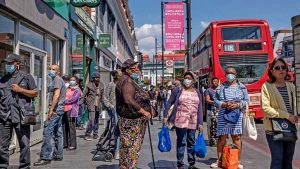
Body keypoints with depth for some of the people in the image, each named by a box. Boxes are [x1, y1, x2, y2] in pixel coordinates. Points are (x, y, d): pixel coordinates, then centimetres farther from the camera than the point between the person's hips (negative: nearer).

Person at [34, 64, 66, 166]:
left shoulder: (57, 79, -8)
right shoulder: (59, 80, 22)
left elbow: (56, 95, -20)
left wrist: (51, 109, -22)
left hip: (56, 109, -11)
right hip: (60, 109, 11)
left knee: (47, 132, -11)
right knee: (58, 133, 12)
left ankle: (45, 157, -10)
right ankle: (58, 155, 19)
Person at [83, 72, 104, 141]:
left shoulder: (101, 85, 7)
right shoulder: (89, 85, -6)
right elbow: (84, 95, 1)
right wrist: (87, 102, -2)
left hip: (98, 105, 5)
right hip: (91, 105, -5)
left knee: (96, 121, 13)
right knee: (91, 120, -13)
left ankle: (95, 134, 26)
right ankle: (87, 135, -4)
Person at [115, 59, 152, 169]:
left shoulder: (129, 81, 17)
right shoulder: (127, 81, -16)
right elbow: (129, 100, -28)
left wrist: (147, 108, 9)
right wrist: (144, 112, -21)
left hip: (133, 120, 10)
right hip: (131, 121, -10)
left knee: (129, 147, 17)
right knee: (131, 147, -3)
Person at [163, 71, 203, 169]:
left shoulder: (198, 93, 10)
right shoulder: (178, 90, 0)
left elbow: (200, 109, 7)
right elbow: (169, 103, 3)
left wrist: (200, 123, 1)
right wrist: (165, 116, -3)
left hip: (193, 121, 4)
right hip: (181, 120, -3)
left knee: (191, 142, 13)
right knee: (181, 142, 0)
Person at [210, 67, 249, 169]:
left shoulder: (241, 87, 7)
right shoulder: (221, 87, 8)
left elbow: (246, 101, 4)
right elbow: (215, 100, 5)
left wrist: (237, 105, -12)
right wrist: (224, 105, -12)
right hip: (223, 116, 1)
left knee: (236, 138, 2)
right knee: (221, 138, 3)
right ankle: (219, 160, 14)